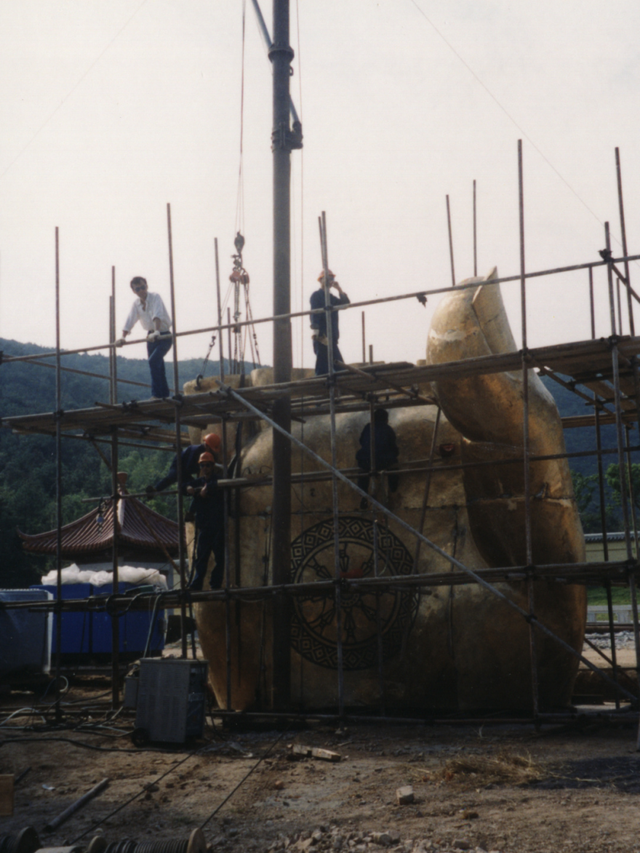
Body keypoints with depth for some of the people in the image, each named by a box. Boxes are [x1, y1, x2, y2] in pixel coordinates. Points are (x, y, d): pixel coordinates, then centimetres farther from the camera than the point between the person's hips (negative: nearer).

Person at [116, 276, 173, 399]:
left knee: (153, 361, -24)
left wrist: (157, 332, -46)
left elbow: (157, 315, -30)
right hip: (152, 336, 7)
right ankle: (166, 395, 19)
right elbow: (130, 321, -1)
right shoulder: (136, 303, 4)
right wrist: (122, 337, -15)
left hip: (164, 335, -7)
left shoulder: (155, 297, -14)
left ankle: (157, 394, -22)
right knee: (158, 367, 9)